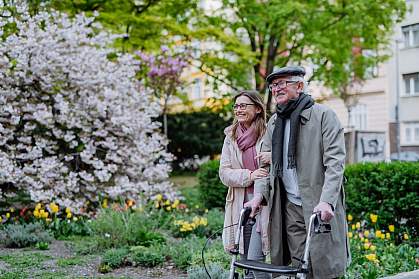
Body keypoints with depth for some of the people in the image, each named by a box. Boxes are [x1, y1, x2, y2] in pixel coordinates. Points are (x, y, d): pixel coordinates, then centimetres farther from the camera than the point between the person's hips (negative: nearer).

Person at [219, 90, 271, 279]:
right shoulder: (231, 138, 11)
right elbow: (224, 173, 3)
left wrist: (274, 158, -21)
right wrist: (249, 175, -14)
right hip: (241, 205, 5)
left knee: (255, 259, -11)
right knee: (245, 262, 11)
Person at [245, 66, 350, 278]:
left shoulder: (324, 115, -3)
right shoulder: (273, 122, 16)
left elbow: (335, 162, -11)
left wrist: (326, 201, -22)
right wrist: (259, 194, 1)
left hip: (320, 208, -5)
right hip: (289, 207, 5)